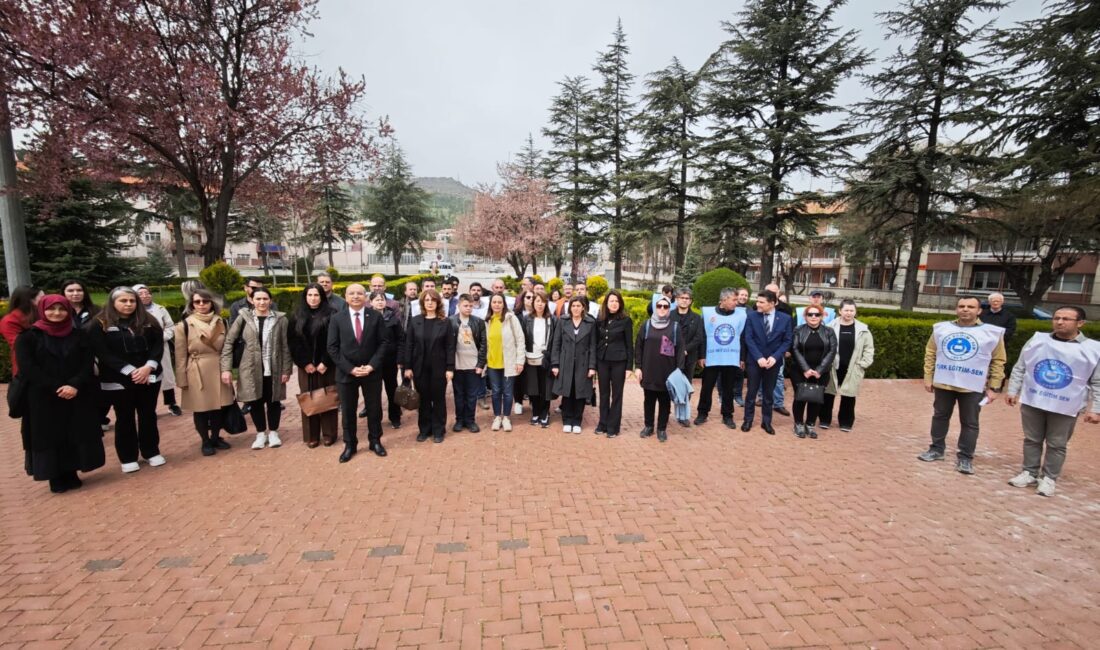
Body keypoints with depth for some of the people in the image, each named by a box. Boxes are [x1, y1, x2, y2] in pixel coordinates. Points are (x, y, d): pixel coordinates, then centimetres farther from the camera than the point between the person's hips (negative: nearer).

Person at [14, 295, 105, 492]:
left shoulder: (79, 335, 6)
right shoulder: (28, 337, 0)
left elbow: (88, 364, -1)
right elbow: (27, 367, -8)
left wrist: (75, 385, -17)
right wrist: (56, 388, -18)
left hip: (78, 396, 2)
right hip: (43, 398, -2)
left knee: (76, 434, 4)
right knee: (49, 436, 4)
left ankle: (71, 474, 15)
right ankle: (56, 478, 13)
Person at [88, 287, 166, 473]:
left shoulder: (147, 321, 5)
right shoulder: (99, 324, -4)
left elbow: (158, 345, -1)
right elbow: (103, 353, -11)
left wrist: (148, 367, -16)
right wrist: (130, 371, -19)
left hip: (149, 378, 3)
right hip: (118, 381, -2)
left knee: (148, 415, 11)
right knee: (125, 418, 8)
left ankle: (152, 452, 23)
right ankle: (128, 458, 19)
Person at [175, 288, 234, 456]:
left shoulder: (221, 323, 4)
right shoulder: (184, 325, -6)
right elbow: (180, 356, -5)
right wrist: (182, 380, -5)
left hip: (218, 370, 3)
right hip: (197, 373, -3)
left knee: (218, 406, 11)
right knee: (200, 408, 7)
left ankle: (216, 438, 29)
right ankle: (205, 441, 22)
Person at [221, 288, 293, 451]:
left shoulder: (280, 319, -5)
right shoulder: (244, 318, -3)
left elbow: (285, 346, -2)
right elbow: (229, 342, -1)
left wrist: (286, 369, -5)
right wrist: (226, 368, -8)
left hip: (273, 369, -1)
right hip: (251, 369, 1)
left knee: (273, 401, 10)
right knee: (255, 402, 9)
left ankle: (273, 432, 28)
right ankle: (261, 433, 28)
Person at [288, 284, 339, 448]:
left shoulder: (331, 314, -2)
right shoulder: (298, 316, 7)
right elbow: (293, 341, 3)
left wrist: (325, 362, -14)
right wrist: (305, 363, -7)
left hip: (327, 365, -3)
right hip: (306, 366, 3)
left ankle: (328, 434, 13)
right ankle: (311, 436, 14)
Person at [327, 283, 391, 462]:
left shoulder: (376, 316, -2)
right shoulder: (337, 319, -1)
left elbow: (385, 342, -4)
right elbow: (332, 347, -3)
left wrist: (372, 365, -13)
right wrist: (349, 368, -12)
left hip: (372, 371, 0)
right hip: (346, 372, 0)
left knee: (374, 409, 11)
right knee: (348, 411, 10)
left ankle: (375, 441, 28)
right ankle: (350, 445, 26)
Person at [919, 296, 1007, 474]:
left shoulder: (992, 333, -2)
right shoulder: (941, 328, 3)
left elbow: (998, 362, 1)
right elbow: (930, 353, 8)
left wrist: (993, 388, -2)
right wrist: (928, 377, 5)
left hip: (973, 387, -2)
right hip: (943, 383, 2)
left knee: (970, 423, 5)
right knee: (940, 416, 13)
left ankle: (965, 458, 16)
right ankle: (936, 449, 26)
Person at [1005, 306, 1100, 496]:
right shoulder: (1037, 340, 0)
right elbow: (1019, 369, 7)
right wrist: (1012, 391, 4)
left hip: (1065, 407, -2)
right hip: (1032, 402, 2)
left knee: (1057, 445, 8)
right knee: (1032, 440, 12)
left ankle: (1048, 478, 20)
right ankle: (1029, 472, 24)